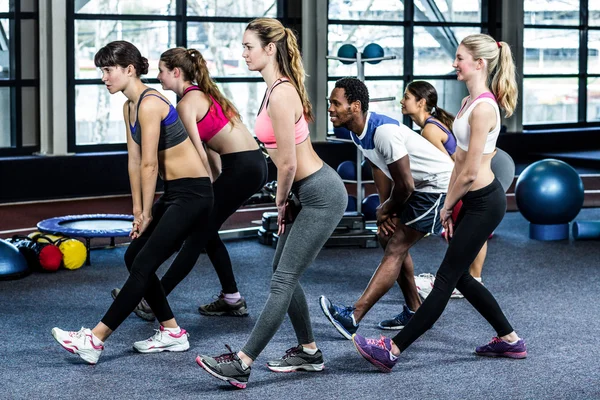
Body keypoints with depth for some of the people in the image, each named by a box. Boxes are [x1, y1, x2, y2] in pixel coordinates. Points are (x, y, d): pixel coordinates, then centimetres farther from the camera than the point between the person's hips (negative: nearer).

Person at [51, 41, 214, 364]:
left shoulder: (149, 104, -19)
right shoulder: (130, 106, 10)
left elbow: (149, 165, -18)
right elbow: (134, 161, 11)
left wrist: (147, 213, -11)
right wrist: (138, 210, 10)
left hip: (192, 194, -10)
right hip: (174, 193, 10)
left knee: (143, 264, -11)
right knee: (134, 257, 9)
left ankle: (95, 340, -12)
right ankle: (172, 333, 16)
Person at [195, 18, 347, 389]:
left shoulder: (280, 95, -23)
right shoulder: (277, 88, 8)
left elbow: (288, 164, -20)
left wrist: (281, 202, -3)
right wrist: (285, 202, 13)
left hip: (321, 197, -10)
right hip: (310, 192, 10)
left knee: (284, 279, -8)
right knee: (284, 274, 15)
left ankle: (242, 364, -7)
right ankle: (309, 352, 26)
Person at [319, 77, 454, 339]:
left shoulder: (383, 132, -31)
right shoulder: (357, 132, -1)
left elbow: (405, 185, -27)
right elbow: (380, 170, 10)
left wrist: (386, 211, -9)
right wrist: (384, 210, 1)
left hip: (438, 186, -10)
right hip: (419, 186, 10)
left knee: (396, 247, -16)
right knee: (388, 237, 15)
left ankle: (353, 318, -23)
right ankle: (414, 311, 27)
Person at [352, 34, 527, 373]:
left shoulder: (483, 108, -21)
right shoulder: (470, 102, 10)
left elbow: (470, 173, -20)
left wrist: (448, 206, -5)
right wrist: (450, 204, 10)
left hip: (484, 203, -10)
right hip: (474, 200, 10)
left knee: (447, 278, -5)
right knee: (459, 277, 16)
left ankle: (391, 351, -3)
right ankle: (510, 340, 27)